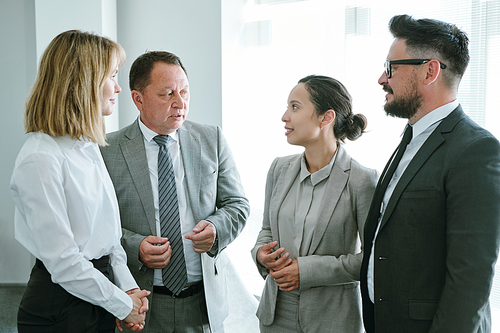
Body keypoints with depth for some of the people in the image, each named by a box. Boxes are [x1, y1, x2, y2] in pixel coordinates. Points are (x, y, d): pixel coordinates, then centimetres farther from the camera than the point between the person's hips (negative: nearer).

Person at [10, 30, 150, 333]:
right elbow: (63, 262, -22)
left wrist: (128, 287, 1)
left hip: (99, 292, 8)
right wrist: (123, 305, -12)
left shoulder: (87, 146, 7)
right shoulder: (40, 160, -21)